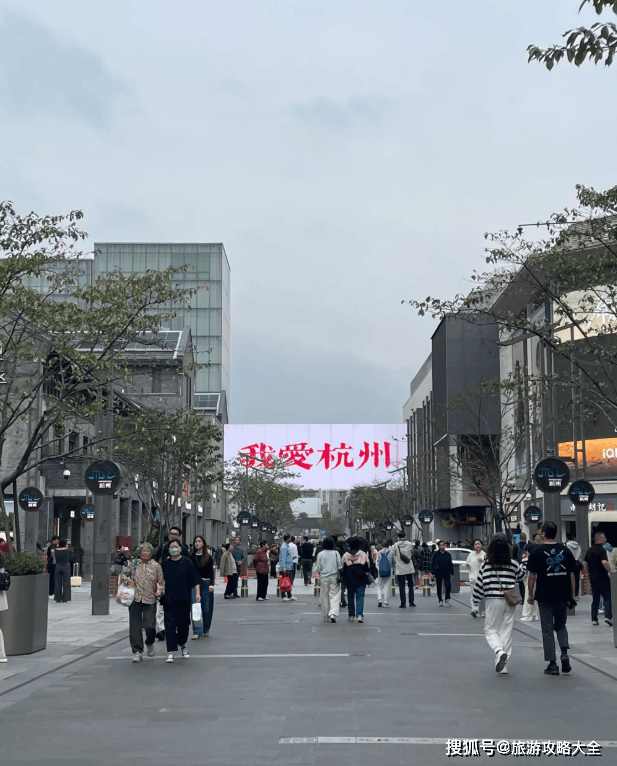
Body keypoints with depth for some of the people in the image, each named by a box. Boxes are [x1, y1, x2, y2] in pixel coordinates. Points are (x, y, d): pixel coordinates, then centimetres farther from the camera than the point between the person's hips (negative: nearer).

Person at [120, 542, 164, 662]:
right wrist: (128, 580, -4)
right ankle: (137, 651, 9)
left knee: (149, 625, -5)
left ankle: (150, 643, 27)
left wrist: (160, 588, -12)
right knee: (135, 626, 0)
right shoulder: (133, 563, 6)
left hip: (150, 600, -1)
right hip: (135, 599, 1)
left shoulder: (156, 566, 5)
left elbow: (161, 582, 8)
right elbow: (123, 574, 15)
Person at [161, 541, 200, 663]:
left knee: (183, 624, 10)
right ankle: (170, 652, -7)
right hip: (169, 600, 0)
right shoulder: (165, 564, 7)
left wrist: (197, 593, -6)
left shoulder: (187, 562, 2)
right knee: (170, 625, -7)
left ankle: (183, 645, 34)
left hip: (184, 599, 0)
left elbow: (195, 579, 1)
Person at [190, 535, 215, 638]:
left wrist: (211, 585, -11)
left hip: (206, 583, -1)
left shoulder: (208, 557, 1)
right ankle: (197, 632, -10)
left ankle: (206, 629, 24)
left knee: (207, 608, 6)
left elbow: (211, 572, -1)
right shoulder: (192, 557, 6)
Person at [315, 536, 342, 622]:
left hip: (324, 578, 1)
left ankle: (326, 617, 16)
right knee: (334, 596, 0)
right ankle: (333, 614, -18)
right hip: (334, 578, -1)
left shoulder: (320, 554, -4)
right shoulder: (336, 553, -5)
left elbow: (318, 568, -1)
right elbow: (340, 566, -4)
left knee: (325, 597, 10)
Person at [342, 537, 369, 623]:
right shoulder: (363, 554, -3)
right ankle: (360, 615, -14)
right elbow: (367, 567, 3)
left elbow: (343, 569, 3)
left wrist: (344, 579, 13)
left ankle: (351, 615, 13)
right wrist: (366, 574, 16)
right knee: (360, 597, 0)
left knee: (350, 597, 11)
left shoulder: (345, 555, -1)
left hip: (349, 580, 1)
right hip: (361, 580, -1)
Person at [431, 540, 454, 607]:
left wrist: (452, 572, 7)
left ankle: (447, 599, 3)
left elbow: (450, 564, 11)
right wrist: (433, 573, -7)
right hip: (438, 573, -1)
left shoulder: (448, 555, 5)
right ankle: (440, 600, 17)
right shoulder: (436, 554, -1)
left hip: (446, 573, 1)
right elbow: (433, 564, -1)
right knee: (439, 587, 5)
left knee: (448, 585, -14)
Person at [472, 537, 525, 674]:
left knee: (491, 630, 8)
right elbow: (522, 577, 17)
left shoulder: (485, 566, -4)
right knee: (507, 631, 9)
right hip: (510, 601, 2)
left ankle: (499, 651, -20)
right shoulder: (513, 565, 0)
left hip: (493, 601, -2)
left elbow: (479, 585, 3)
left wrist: (476, 600, 15)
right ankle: (502, 664, 9)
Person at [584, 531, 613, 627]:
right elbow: (604, 562, -27)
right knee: (607, 597, -2)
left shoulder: (589, 550, 12)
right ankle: (608, 616, -15)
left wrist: (588, 574, 25)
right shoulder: (601, 550, -13)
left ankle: (594, 619, 10)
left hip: (593, 578, 7)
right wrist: (610, 570, -13)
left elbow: (585, 563, 18)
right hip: (602, 577, -7)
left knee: (595, 599, 12)